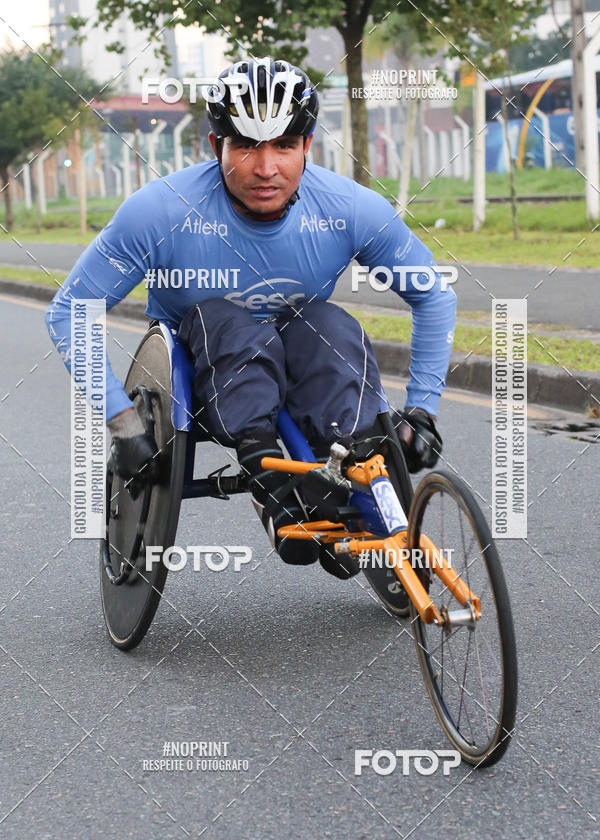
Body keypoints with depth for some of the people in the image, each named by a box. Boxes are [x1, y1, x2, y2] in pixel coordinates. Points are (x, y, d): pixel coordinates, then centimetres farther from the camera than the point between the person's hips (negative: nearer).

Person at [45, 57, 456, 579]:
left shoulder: (353, 209, -17)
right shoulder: (161, 211, -23)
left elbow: (435, 297, -2)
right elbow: (68, 312, -15)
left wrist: (421, 412, -9)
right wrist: (123, 420, -24)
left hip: (299, 362, 2)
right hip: (196, 370, -1)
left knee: (334, 326, -32)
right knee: (225, 321, -34)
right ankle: (268, 481, -36)